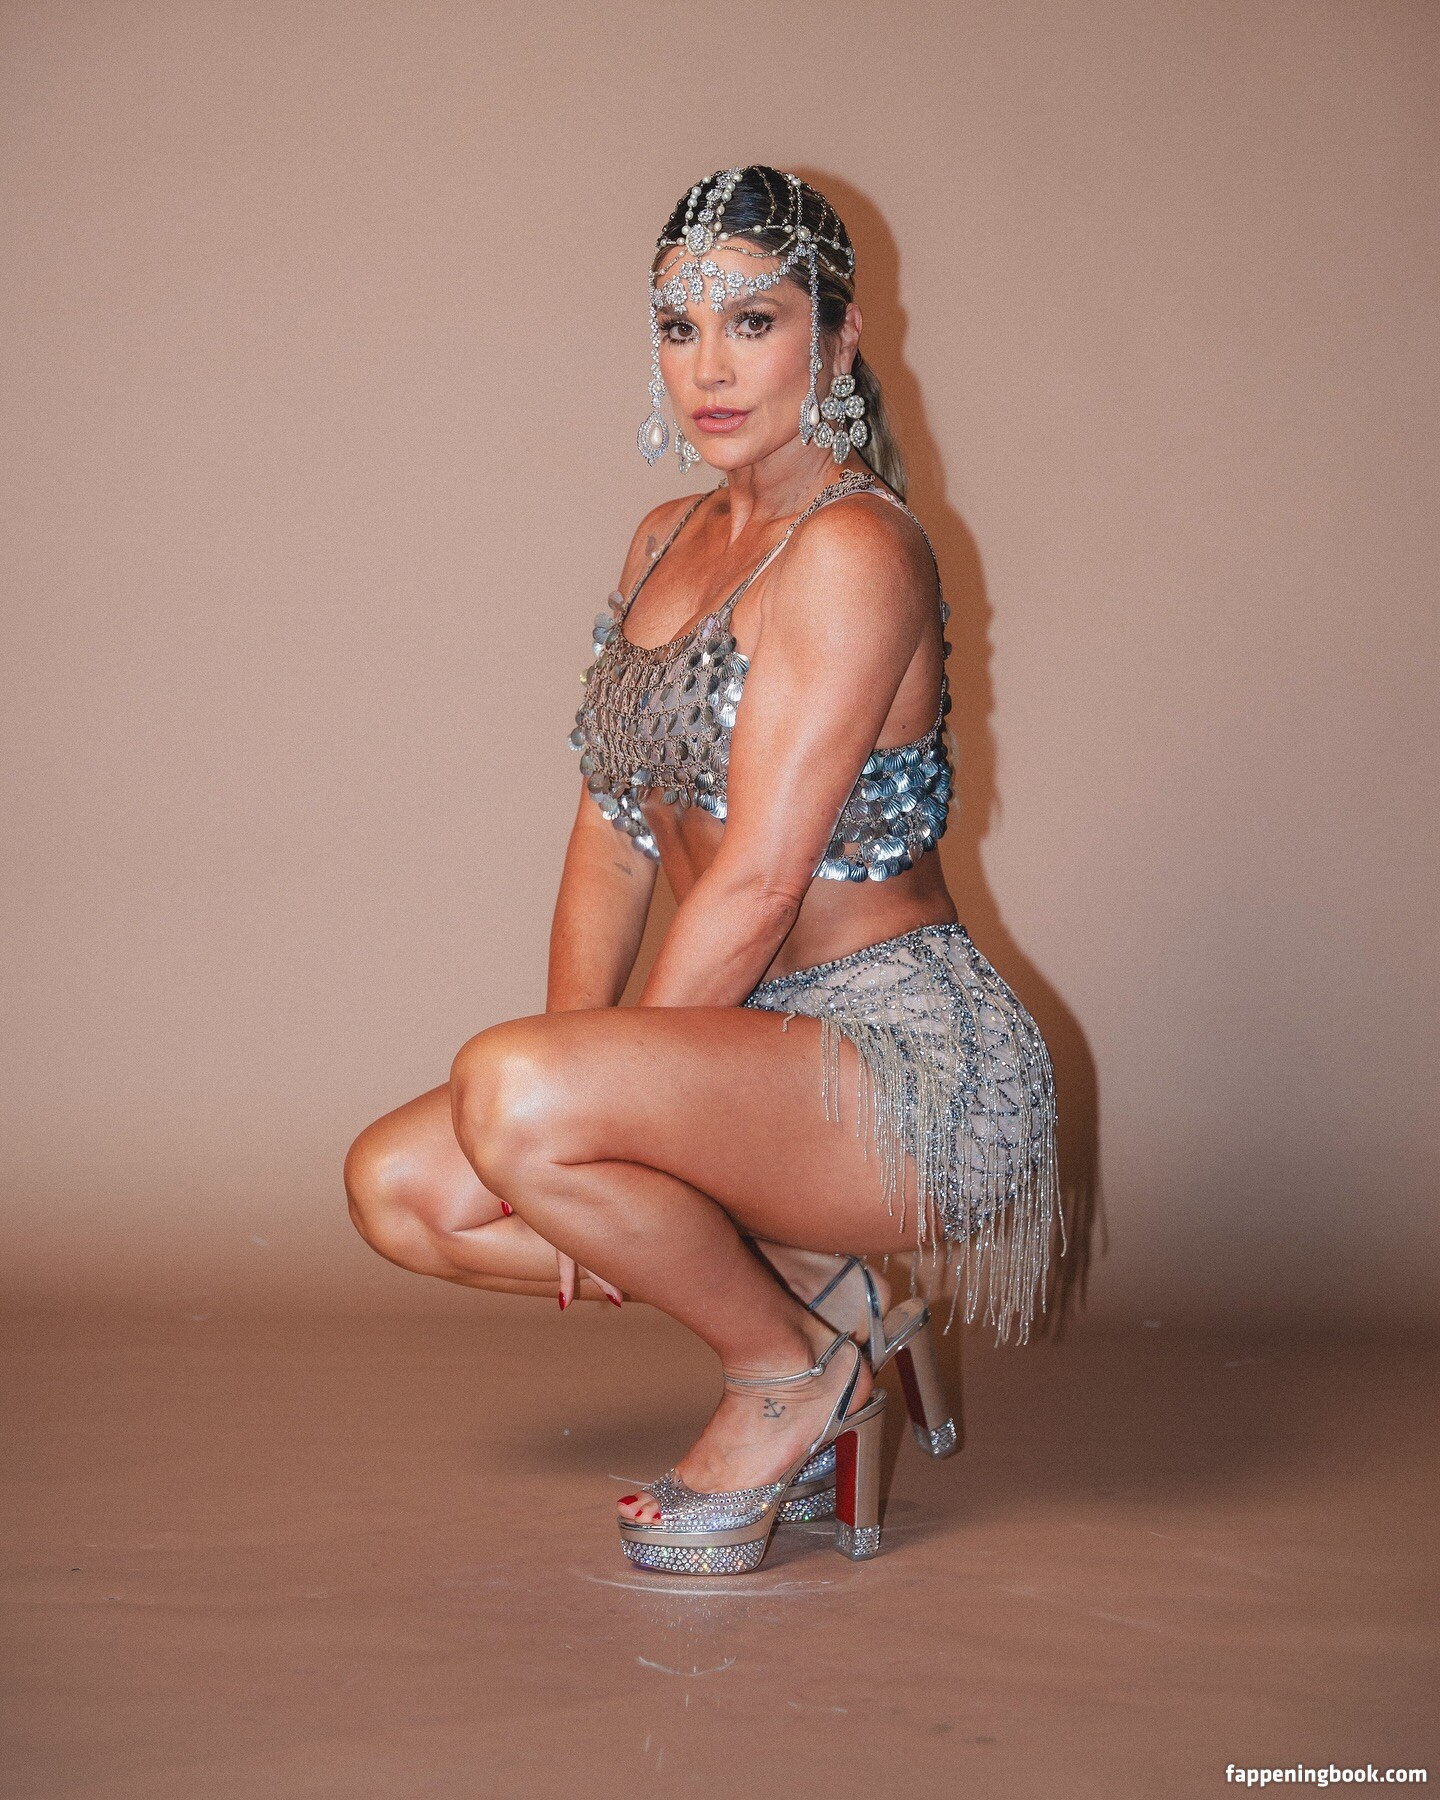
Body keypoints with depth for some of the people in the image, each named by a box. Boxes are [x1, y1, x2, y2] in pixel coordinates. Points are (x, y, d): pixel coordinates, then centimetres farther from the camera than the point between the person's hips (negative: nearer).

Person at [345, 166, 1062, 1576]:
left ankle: (789, 1367, -5)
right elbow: (612, 830, 9)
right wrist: (580, 1144, -2)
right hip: (763, 1051, 9)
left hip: (905, 1052, -9)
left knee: (506, 1092, -30)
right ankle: (807, 1287, 7)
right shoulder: (668, 541, 13)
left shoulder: (853, 548, -15)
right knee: (397, 1186, 0)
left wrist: (564, 1090, -15)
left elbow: (758, 885, -20)